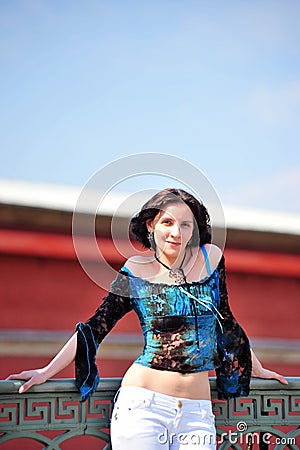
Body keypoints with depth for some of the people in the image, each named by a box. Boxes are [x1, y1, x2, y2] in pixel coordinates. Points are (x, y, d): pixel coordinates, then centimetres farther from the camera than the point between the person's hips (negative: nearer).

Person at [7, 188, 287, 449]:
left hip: (197, 413, 2)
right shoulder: (137, 272, 1)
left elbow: (225, 321, 19)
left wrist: (256, 369, 28)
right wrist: (47, 371, -1)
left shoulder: (210, 257, 6)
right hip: (143, 404, -2)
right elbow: (96, 326, 4)